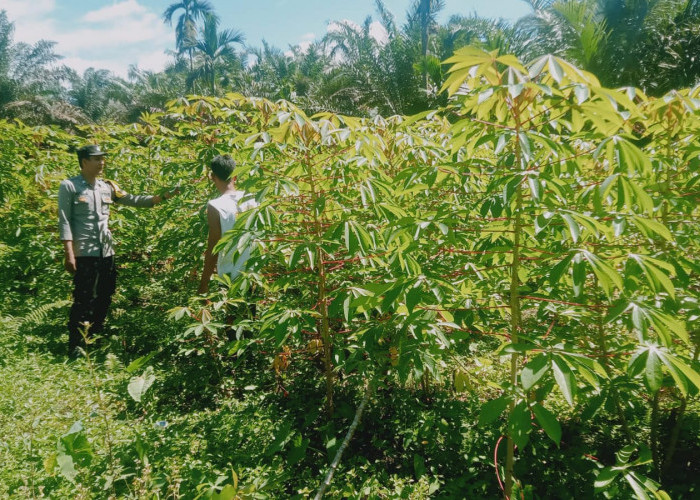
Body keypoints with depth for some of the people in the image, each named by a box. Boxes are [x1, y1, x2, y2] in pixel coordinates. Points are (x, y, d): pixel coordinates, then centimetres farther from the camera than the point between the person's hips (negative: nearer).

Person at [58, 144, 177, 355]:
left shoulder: (107, 186, 10)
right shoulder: (69, 186, -6)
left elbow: (133, 200, 13)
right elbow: (64, 221, -9)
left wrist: (162, 197, 1)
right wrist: (69, 254, -15)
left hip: (106, 252, 6)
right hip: (84, 253, -6)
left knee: (105, 296, 15)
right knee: (83, 299, -2)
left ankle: (96, 335, 33)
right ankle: (74, 345, 10)